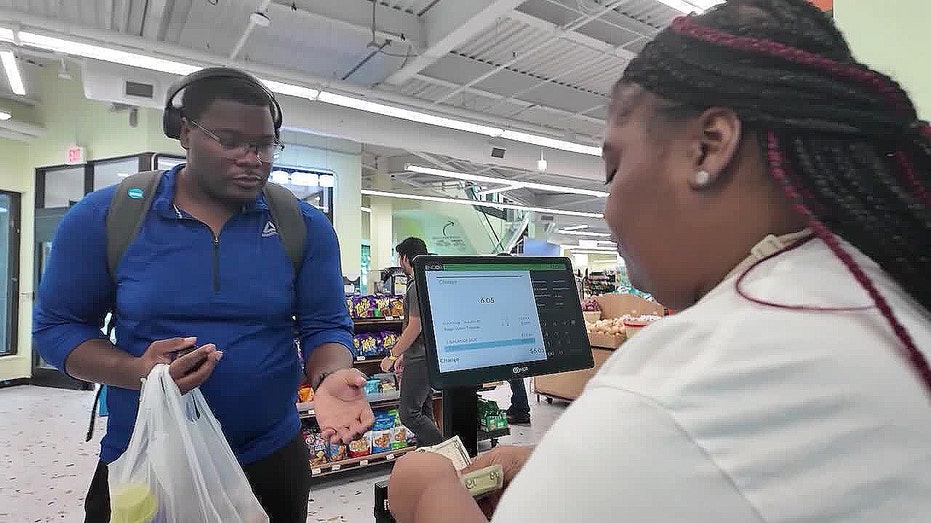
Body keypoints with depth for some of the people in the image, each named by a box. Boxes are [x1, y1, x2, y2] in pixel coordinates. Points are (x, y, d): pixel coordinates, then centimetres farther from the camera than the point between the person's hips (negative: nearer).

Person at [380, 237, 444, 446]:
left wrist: (392, 356, -12)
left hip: (419, 360, -10)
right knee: (424, 412, 15)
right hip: (425, 357, 10)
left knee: (408, 413, -5)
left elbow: (414, 328, -20)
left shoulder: (418, 286, -17)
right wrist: (403, 354, 23)